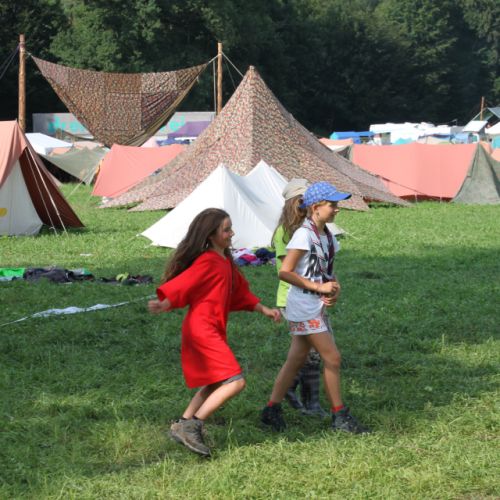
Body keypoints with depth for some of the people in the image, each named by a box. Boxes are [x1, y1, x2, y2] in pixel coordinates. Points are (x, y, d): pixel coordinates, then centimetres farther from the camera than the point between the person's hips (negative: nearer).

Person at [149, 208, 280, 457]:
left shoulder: (226, 261, 15)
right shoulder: (207, 262, -15)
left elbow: (240, 292, 24)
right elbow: (183, 284, -26)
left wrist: (264, 310, 21)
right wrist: (164, 304, -41)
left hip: (213, 330, 10)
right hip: (202, 330, -10)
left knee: (214, 385, 20)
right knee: (235, 382, -15)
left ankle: (181, 426, 25)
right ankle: (193, 425, -12)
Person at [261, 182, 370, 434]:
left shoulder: (328, 236, 10)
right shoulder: (304, 234, -16)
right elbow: (285, 272, -19)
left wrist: (334, 289, -2)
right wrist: (319, 287, -18)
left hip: (317, 307, 9)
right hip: (304, 306, -9)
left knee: (296, 360, 12)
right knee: (332, 358, -6)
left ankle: (272, 410, 20)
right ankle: (340, 417, 3)